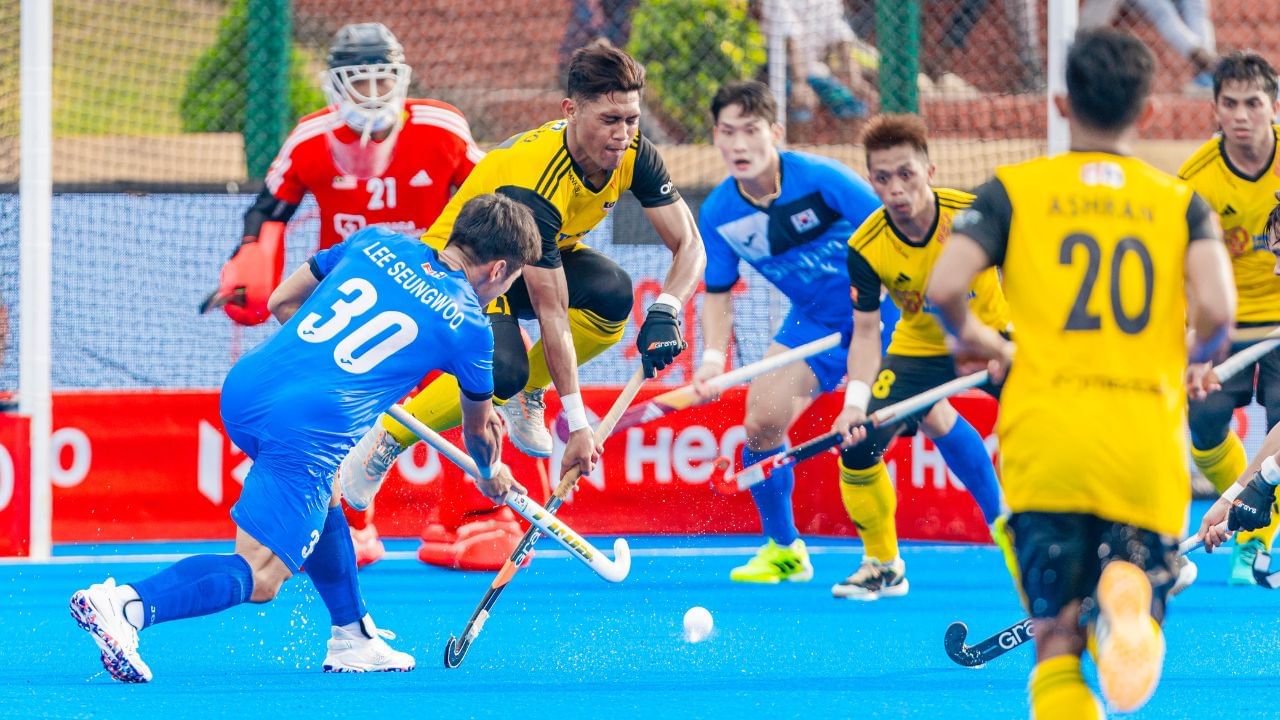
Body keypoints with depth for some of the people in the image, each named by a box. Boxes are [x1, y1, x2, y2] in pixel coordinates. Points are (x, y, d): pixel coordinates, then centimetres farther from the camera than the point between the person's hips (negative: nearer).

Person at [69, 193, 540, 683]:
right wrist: (492, 476, 49)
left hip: (244, 385, 7)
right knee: (258, 579, -4)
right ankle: (126, 606, -25)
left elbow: (281, 302, 27)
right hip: (309, 431, -7)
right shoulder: (468, 325, 10)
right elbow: (479, 430, 27)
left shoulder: (375, 241, 19)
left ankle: (353, 640, 39)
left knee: (322, 500, 33)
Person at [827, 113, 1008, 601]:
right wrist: (856, 402, -28)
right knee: (858, 445, -13)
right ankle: (883, 566, 12)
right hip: (918, 347, 1)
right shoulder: (866, 248, -20)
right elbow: (865, 331, -14)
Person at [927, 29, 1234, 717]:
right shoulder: (1181, 202, 11)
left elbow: (943, 286, -6)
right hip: (1148, 450, 0)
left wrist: (974, 337, 17)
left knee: (1057, 644, 5)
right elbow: (1216, 308, -6)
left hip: (1046, 445, 0)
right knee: (1129, 645, 8)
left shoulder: (1014, 189, 8)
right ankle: (1126, 597, -29)